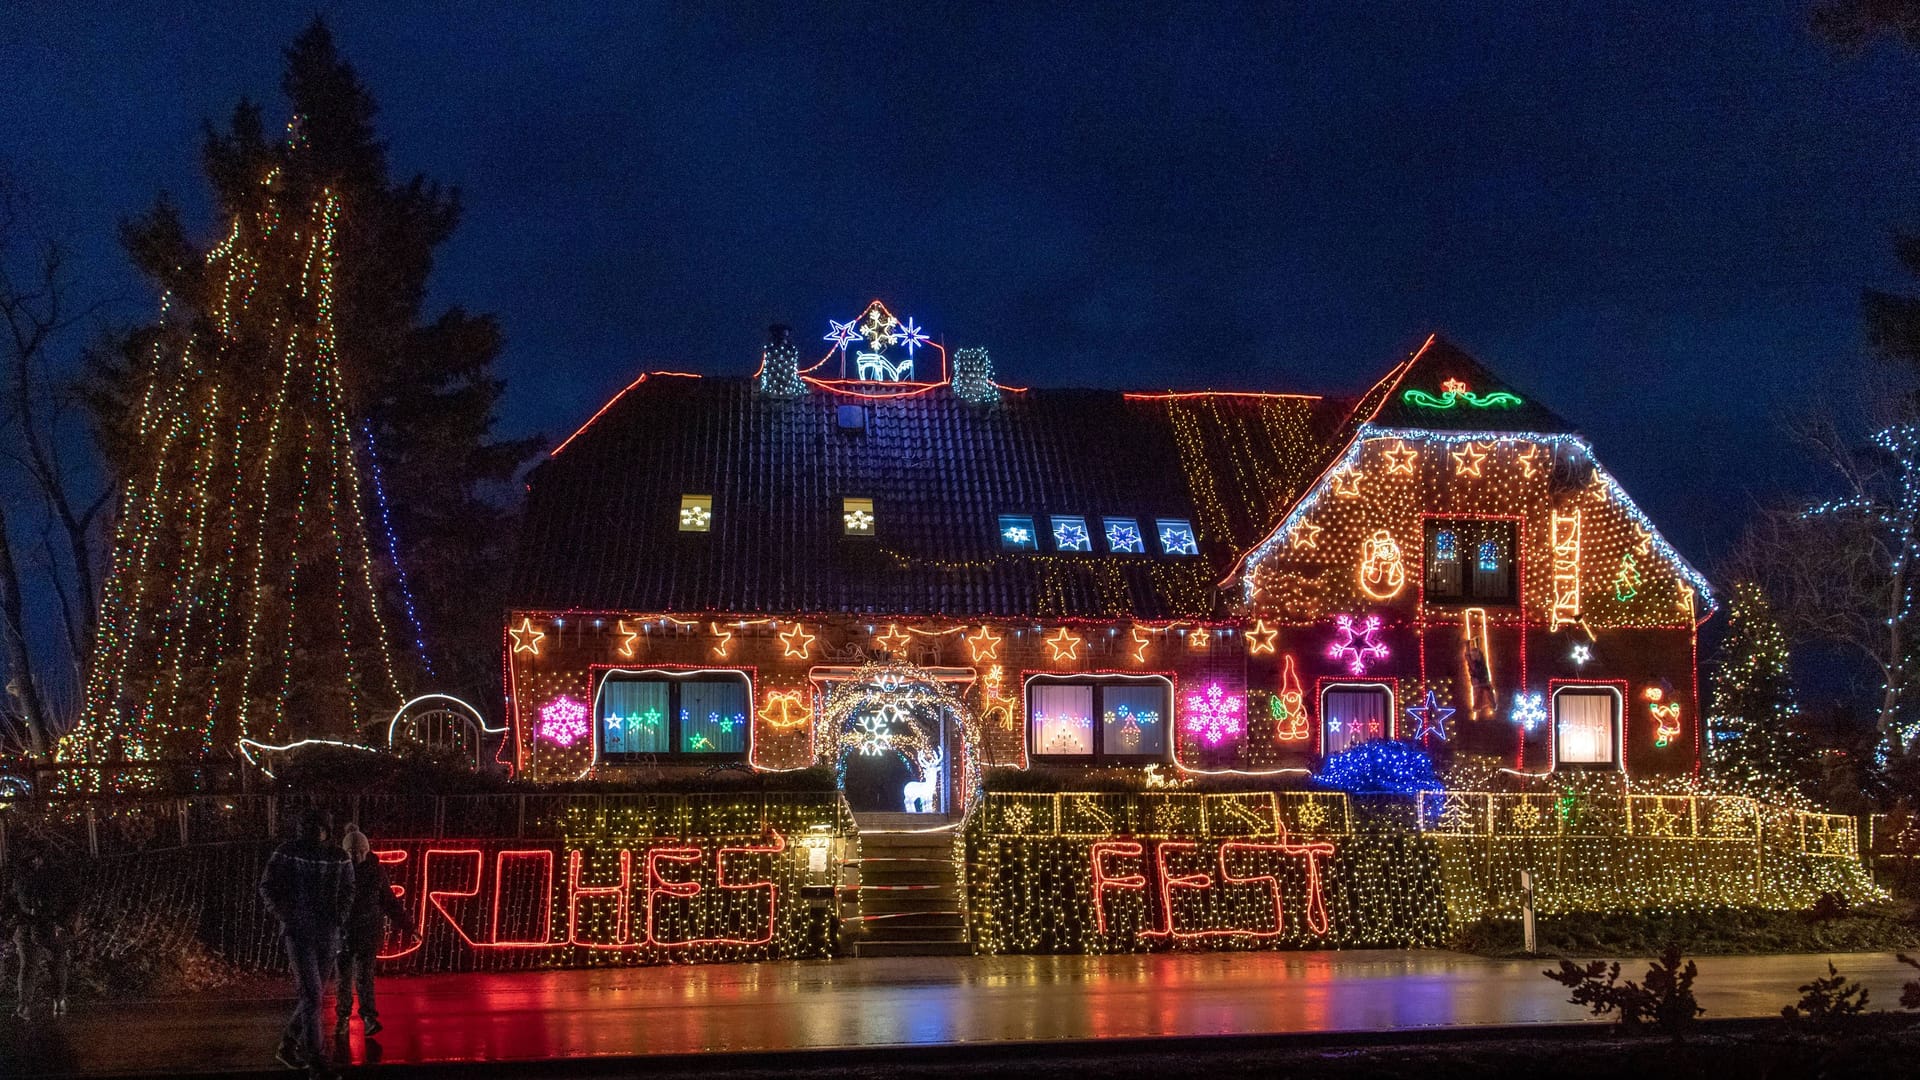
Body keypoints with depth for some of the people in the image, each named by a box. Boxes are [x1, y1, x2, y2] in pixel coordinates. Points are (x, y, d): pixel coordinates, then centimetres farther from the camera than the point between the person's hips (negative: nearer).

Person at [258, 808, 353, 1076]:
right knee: (312, 995, -12)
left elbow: (347, 891, 13)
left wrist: (339, 917, -3)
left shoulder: (339, 858, 3)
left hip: (328, 934, 4)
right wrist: (286, 917, -11)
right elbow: (268, 887, -1)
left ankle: (289, 1045, 33)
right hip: (298, 933, -4)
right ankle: (317, 1063, -10)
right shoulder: (285, 854, -6)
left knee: (309, 994, 13)